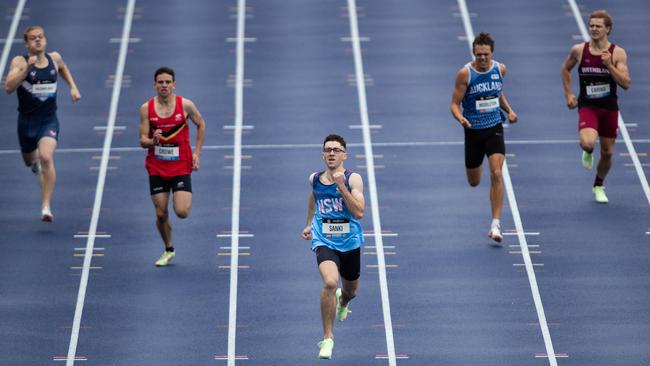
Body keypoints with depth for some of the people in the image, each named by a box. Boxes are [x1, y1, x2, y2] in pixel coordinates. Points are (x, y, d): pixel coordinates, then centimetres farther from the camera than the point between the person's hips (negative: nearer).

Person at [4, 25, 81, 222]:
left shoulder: (54, 58, 2)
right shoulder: (20, 62, -9)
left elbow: (63, 68, 28)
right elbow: (8, 87, -24)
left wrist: (73, 86, 15)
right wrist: (27, 68, -31)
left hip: (49, 119, 0)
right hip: (27, 120, 0)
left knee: (46, 158, -23)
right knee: (29, 160, 21)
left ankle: (46, 207, -21)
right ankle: (36, 161, 62)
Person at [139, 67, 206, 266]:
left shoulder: (185, 105, -8)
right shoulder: (146, 108, -5)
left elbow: (201, 125, 10)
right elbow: (143, 141, -3)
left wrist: (197, 153, 4)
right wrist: (153, 141, -27)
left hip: (181, 166, -2)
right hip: (157, 168, 2)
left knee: (181, 212, -14)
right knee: (161, 214, 3)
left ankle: (186, 199, 23)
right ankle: (168, 250, 27)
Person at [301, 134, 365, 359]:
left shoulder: (353, 179, -11)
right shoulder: (315, 179, 0)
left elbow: (359, 212, -22)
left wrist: (341, 186, -27)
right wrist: (309, 223, 25)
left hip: (350, 242, 0)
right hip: (324, 241, 0)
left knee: (350, 291, 20)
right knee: (330, 282, -27)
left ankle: (342, 302, 62)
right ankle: (327, 338, -15)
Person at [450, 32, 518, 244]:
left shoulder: (499, 69, -1)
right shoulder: (465, 73, -13)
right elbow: (455, 104, -11)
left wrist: (509, 111, 5)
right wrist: (460, 118, -31)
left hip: (495, 129, 1)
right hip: (474, 130, -1)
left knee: (496, 174, -17)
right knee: (474, 182, 12)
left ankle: (495, 225, -16)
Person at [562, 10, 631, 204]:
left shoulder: (618, 53, -8)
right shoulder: (579, 50, -5)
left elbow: (626, 83, -13)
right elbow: (566, 69, 15)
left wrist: (609, 65, -24)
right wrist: (568, 93, 8)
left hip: (609, 107, 1)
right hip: (587, 106, -1)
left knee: (607, 152, 10)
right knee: (587, 143, -28)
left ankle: (599, 187, 37)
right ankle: (587, 153, 12)